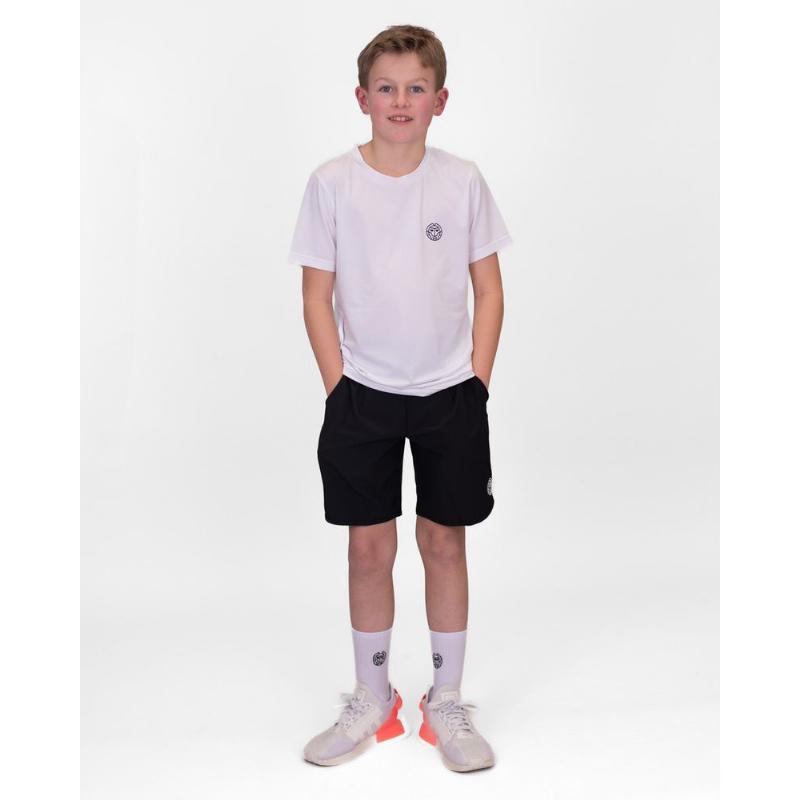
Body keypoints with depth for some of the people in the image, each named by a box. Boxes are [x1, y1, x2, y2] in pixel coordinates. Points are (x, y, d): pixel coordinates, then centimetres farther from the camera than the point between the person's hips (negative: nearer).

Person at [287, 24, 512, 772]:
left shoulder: (462, 180, -1)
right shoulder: (332, 182, -2)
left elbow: (489, 291, 3)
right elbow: (317, 296, 0)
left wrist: (477, 384, -3)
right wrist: (340, 389, -5)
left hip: (450, 394, 0)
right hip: (363, 395, 0)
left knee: (445, 543, 8)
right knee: (368, 546, 8)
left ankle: (446, 703, 24)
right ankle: (371, 701, 26)